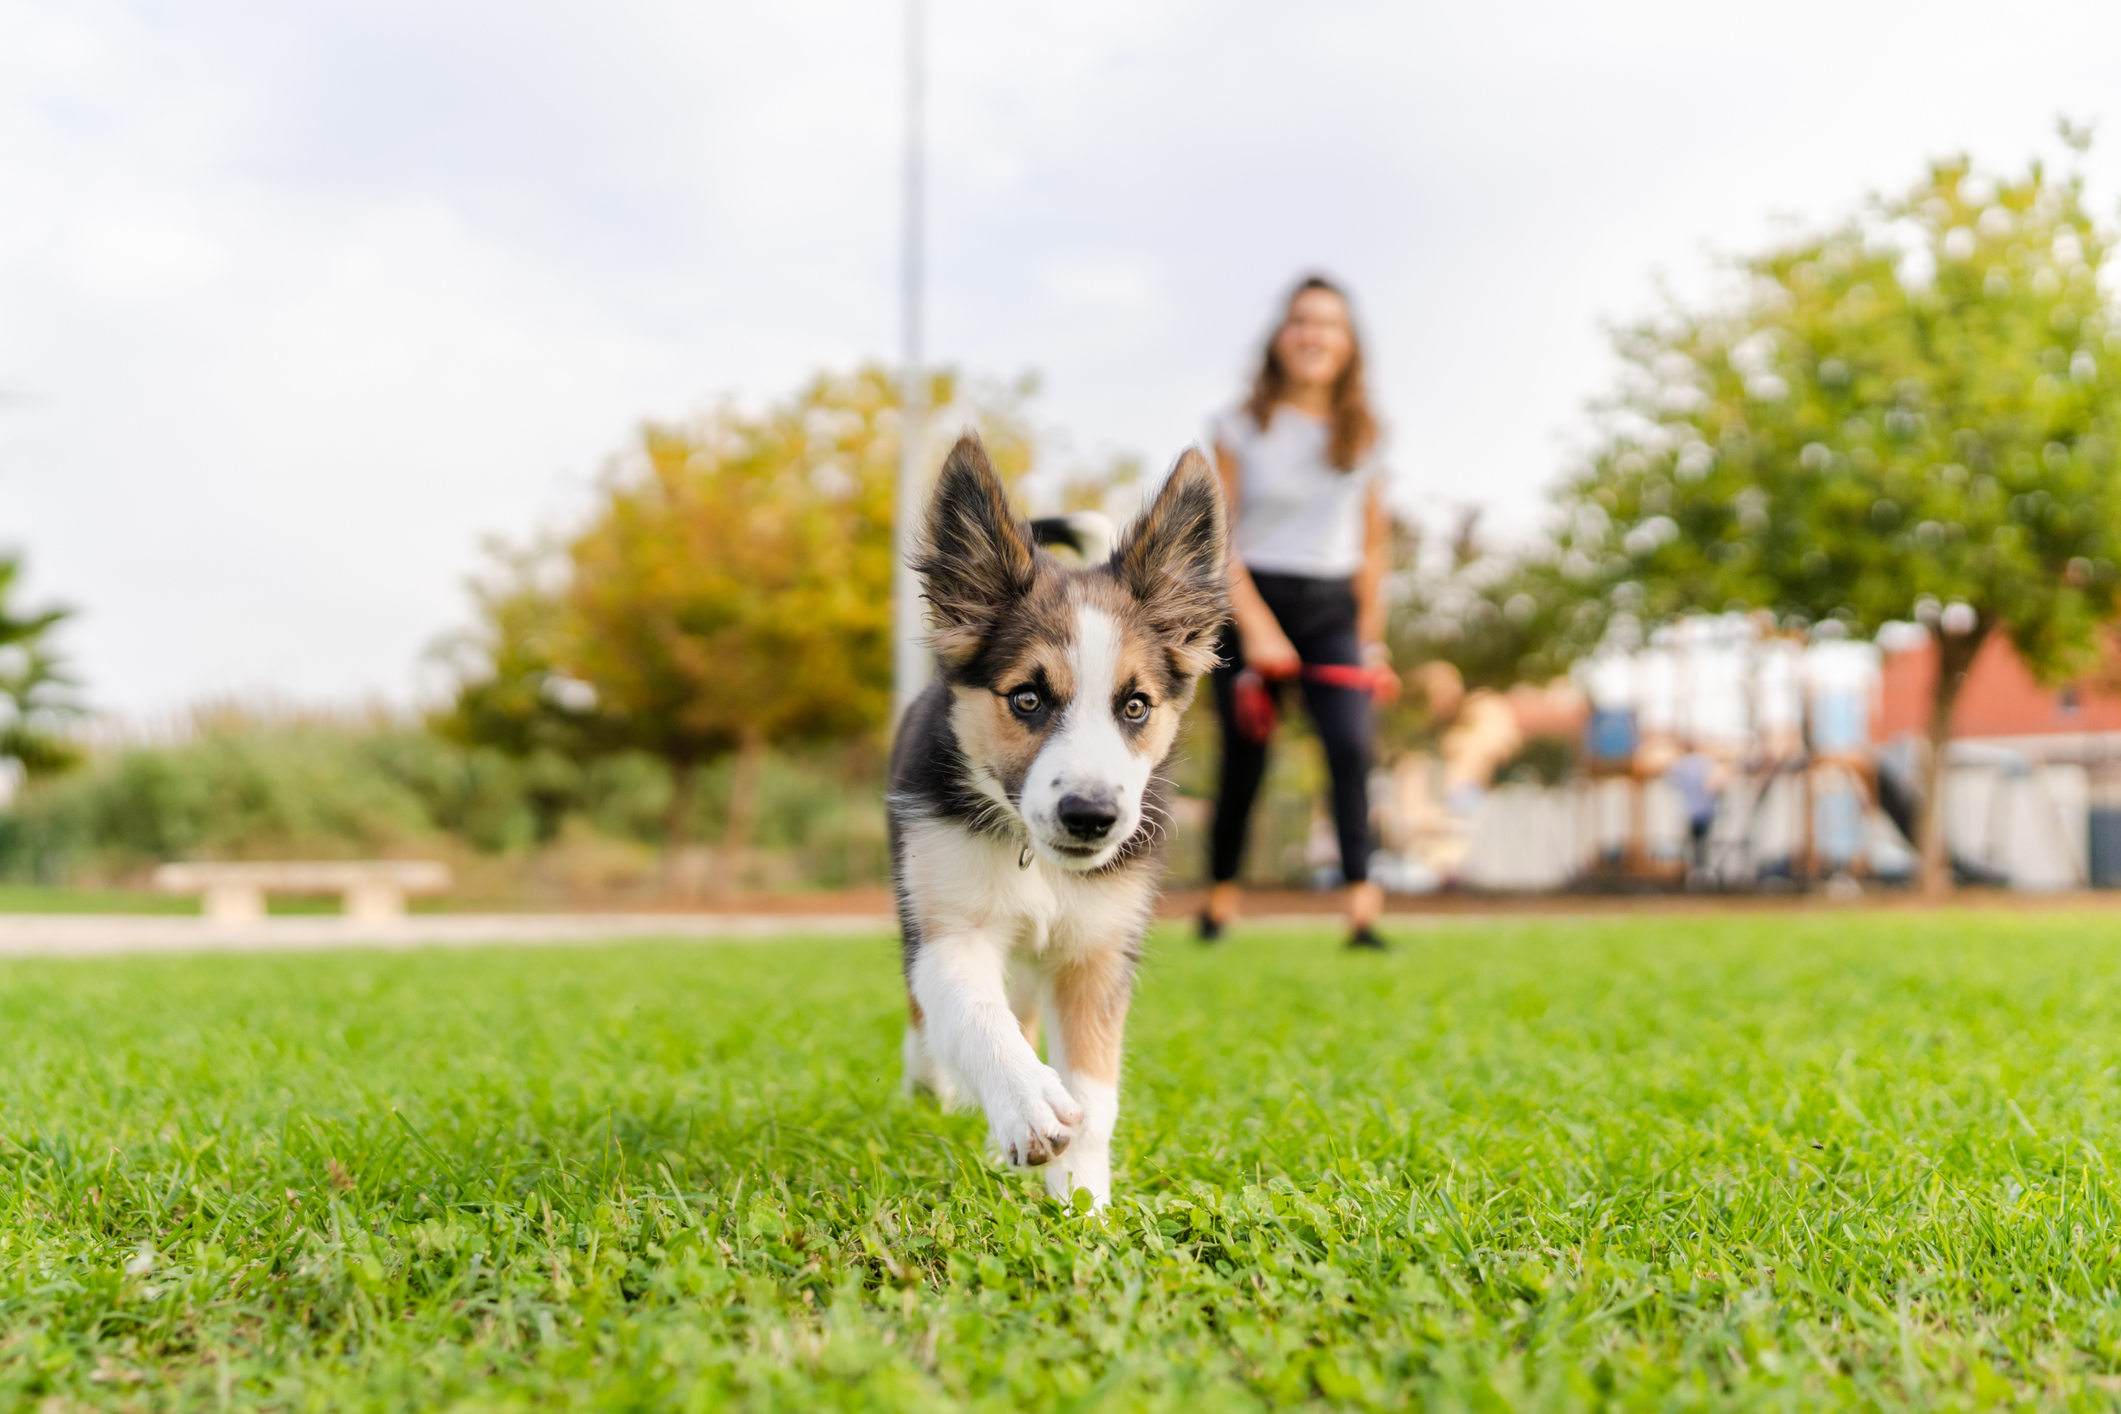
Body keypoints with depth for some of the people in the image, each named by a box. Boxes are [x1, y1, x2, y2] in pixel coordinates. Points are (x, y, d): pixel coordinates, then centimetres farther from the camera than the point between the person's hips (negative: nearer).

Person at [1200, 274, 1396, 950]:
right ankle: (1221, 896, 21)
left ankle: (1361, 907, -19)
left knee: (1351, 746, -17)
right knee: (1245, 760, 3)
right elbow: (1217, 537, -5)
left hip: (1332, 608, 2)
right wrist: (1255, 626, -14)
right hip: (1252, 598, -2)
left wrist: (1369, 636, 6)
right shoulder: (1243, 426, -2)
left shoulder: (1361, 435, 6)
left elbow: (1373, 543, 12)